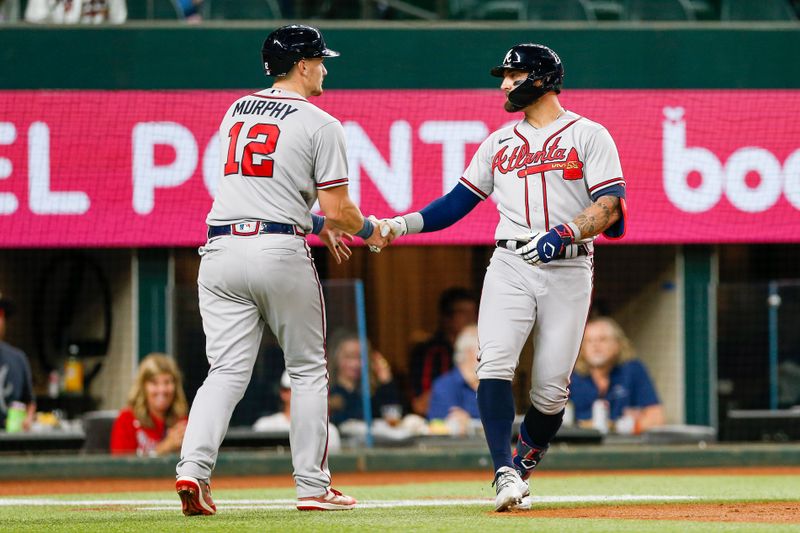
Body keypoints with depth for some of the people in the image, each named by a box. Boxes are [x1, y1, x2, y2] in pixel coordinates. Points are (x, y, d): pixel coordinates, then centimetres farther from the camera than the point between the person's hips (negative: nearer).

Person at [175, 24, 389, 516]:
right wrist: (368, 230, 16)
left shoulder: (235, 112, 16)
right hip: (280, 251, -4)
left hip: (221, 249, 4)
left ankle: (193, 468, -19)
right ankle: (313, 488, 11)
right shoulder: (320, 124, -3)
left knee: (227, 370, 2)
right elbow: (339, 211, -6)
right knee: (308, 369, 11)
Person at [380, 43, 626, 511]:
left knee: (551, 388, -6)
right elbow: (458, 201, 19)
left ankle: (524, 468, 16)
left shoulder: (588, 136, 4)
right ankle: (505, 473, -24)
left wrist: (562, 235, -23)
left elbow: (610, 207, -7)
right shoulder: (500, 143, 19)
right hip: (511, 266, 3)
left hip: (569, 271, -3)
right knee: (495, 364, -19)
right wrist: (401, 224, 4)